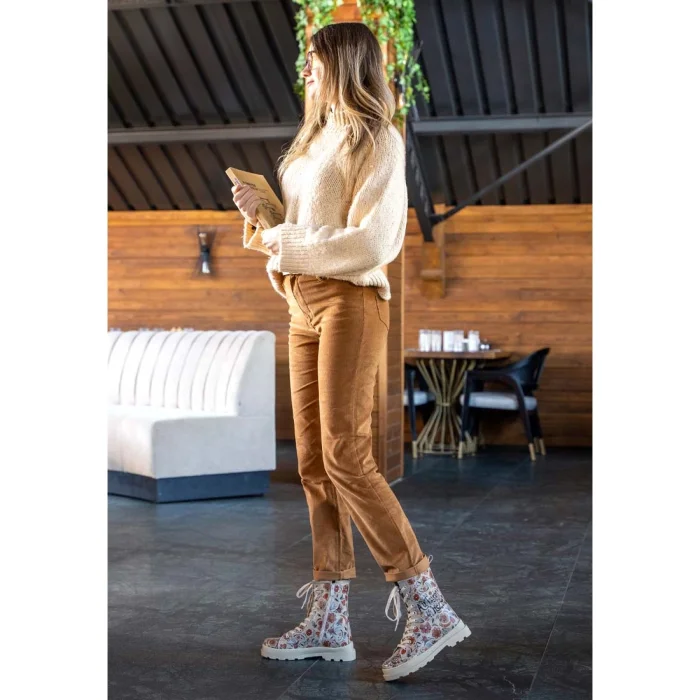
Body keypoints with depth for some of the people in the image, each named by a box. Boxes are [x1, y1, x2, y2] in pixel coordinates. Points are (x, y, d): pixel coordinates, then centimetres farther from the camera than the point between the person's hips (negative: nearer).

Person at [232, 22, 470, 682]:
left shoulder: (376, 140, -5)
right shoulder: (314, 138, 21)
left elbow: (372, 242, -16)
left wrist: (284, 244, -13)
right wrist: (259, 214, 3)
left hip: (349, 302, -8)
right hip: (303, 305, 8)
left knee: (346, 457, -13)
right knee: (314, 463, 6)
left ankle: (429, 610, -6)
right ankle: (328, 621, 11)